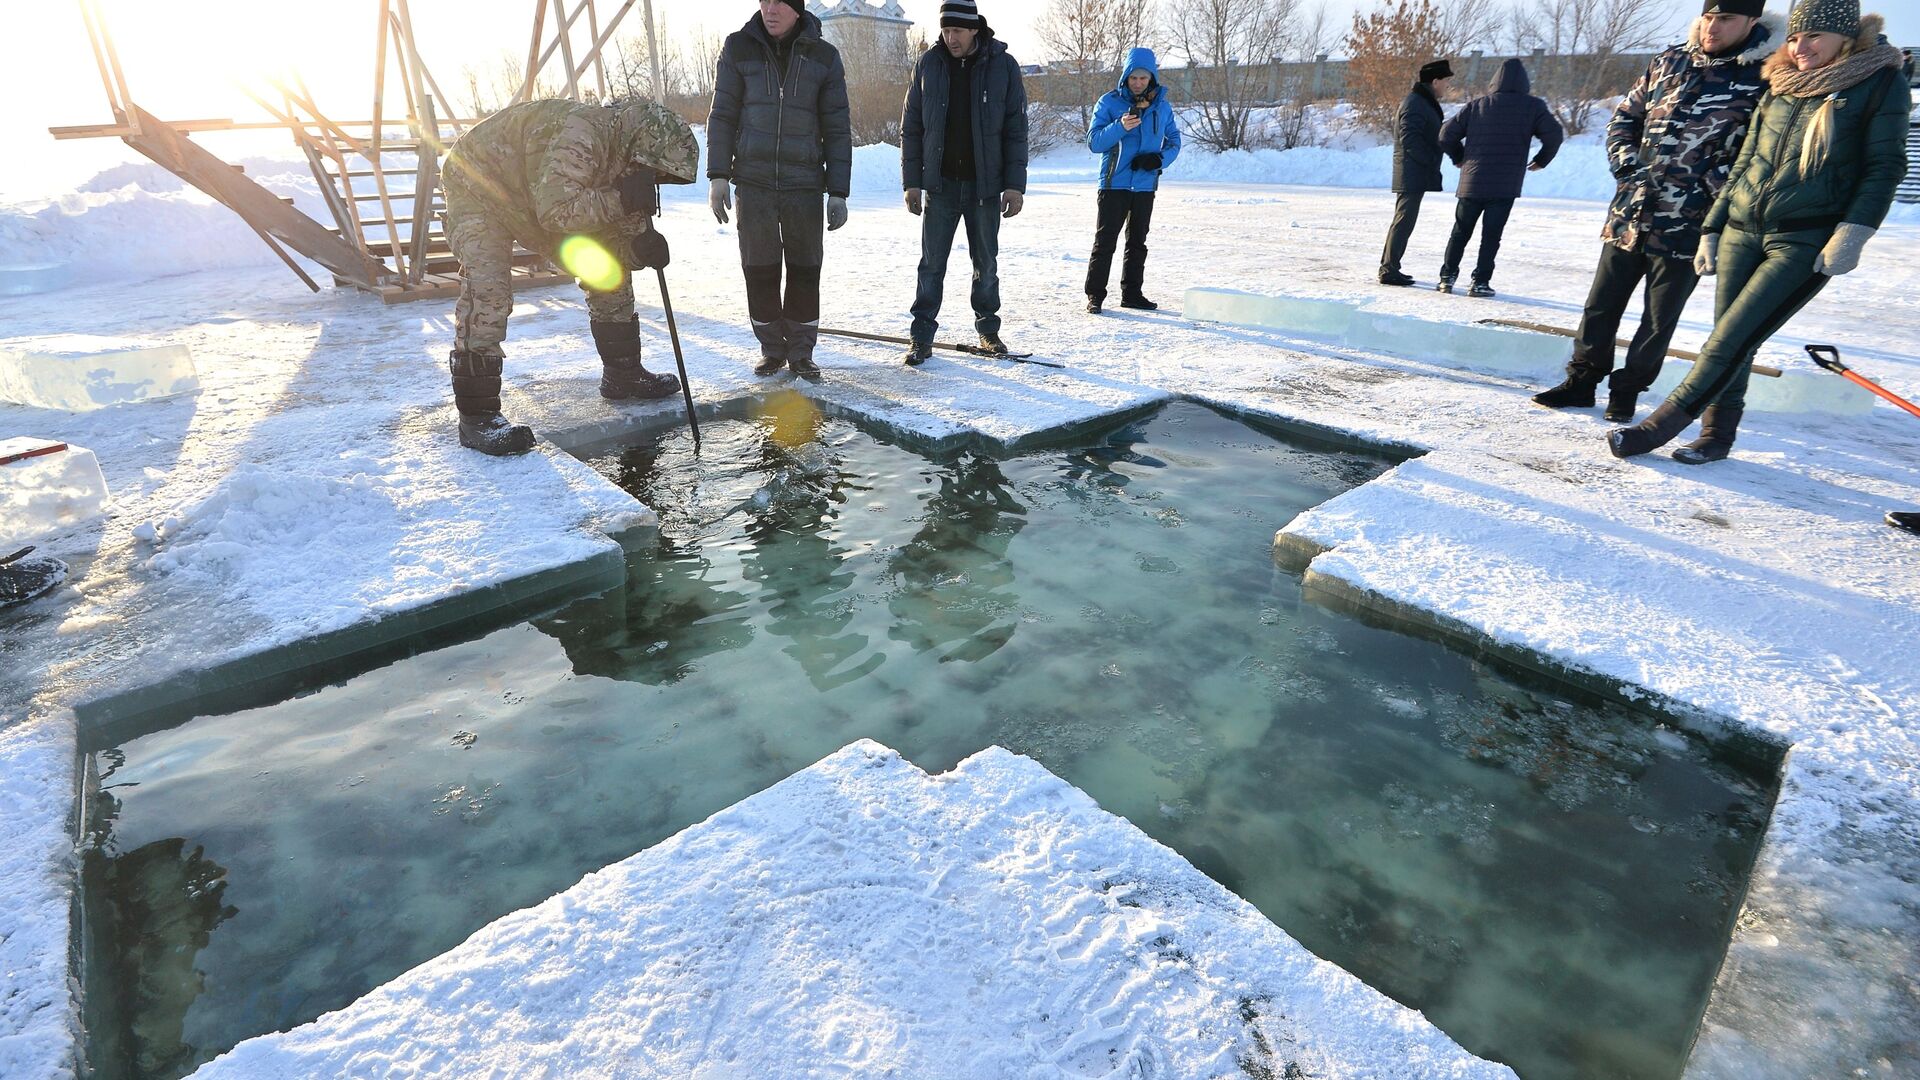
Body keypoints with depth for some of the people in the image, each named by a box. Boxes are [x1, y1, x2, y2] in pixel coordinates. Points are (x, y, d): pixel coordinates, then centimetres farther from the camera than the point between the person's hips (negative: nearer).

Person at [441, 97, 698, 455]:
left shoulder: (624, 157, -6)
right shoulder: (582, 134, -35)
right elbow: (555, 210, -42)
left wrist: (642, 244, -23)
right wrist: (621, 200, -40)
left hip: (543, 195, 9)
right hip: (478, 187, -9)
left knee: (608, 267, 5)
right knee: (487, 292, -25)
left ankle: (622, 374, 17)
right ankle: (476, 415, -21)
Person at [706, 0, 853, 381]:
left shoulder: (823, 57, 3)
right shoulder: (739, 48, 4)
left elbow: (837, 128, 4)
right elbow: (723, 115, 6)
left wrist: (838, 192, -1)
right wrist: (718, 176, -3)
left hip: (805, 183, 0)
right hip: (753, 181, 0)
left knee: (805, 269, 3)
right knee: (759, 269, 4)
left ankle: (800, 352, 16)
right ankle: (772, 349, 19)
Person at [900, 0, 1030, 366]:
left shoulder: (1003, 66, -1)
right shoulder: (928, 65, 3)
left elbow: (1016, 130, 0)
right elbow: (911, 128, 5)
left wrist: (1015, 184, -7)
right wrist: (912, 182, -2)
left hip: (985, 185, 0)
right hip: (939, 184, 1)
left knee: (986, 263, 9)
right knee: (932, 263, 0)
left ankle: (988, 329, 22)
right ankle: (922, 335, 5)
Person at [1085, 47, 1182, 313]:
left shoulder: (1162, 106, 6)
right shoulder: (1109, 102, -4)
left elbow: (1174, 140, 13)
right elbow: (1094, 141, -10)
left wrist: (1160, 159, -8)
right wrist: (1120, 126, -27)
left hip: (1145, 185, 4)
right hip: (1114, 184, -4)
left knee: (1137, 242, 11)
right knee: (1105, 241, -5)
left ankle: (1132, 293, 20)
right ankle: (1095, 295, 0)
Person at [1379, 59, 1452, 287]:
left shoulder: (1424, 102, 20)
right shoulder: (1415, 104, -14)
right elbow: (1410, 139, -23)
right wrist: (1431, 162, -18)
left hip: (1412, 175, 11)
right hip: (1412, 174, -11)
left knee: (1403, 220, 13)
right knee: (1404, 220, -11)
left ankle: (1389, 267, 18)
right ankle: (1389, 270, -10)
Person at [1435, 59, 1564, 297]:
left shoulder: (1477, 104, 6)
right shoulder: (1533, 106, 1)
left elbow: (1447, 135, 5)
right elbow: (1554, 134, -7)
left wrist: (1460, 159, 20)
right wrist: (1542, 160, 10)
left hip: (1472, 182, 2)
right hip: (1505, 186, -2)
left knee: (1461, 231, 13)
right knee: (1491, 234, 2)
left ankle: (1447, 276, 10)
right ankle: (1481, 281, -4)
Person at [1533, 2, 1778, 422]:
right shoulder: (1670, 61, 7)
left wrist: (1720, 183, -16)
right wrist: (1626, 163, 3)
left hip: (1688, 225, -4)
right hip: (1630, 214, 4)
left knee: (1659, 321, 5)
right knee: (1601, 305, 9)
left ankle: (1627, 391, 17)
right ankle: (1581, 381, 20)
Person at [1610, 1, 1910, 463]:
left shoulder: (1882, 84, 1)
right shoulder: (1780, 87, 15)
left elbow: (1884, 167, -2)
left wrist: (1853, 233, -14)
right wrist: (1710, 230, 14)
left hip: (1805, 242, -5)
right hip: (1741, 230, 5)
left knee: (1731, 340, -12)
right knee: (1731, 341, 3)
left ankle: (1660, 426, -9)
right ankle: (1718, 434, 12)